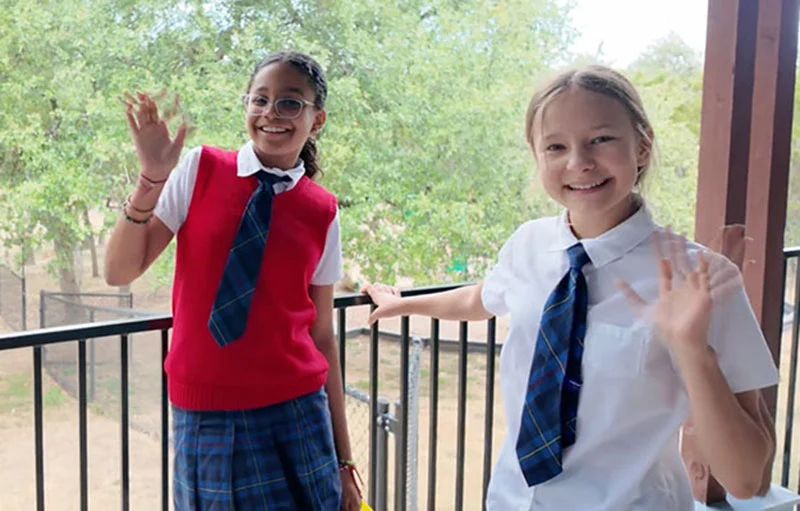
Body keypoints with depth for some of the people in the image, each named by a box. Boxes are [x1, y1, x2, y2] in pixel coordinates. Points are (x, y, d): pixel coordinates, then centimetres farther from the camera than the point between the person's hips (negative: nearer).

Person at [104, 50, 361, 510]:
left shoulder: (322, 212, 0)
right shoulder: (201, 169, -3)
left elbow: (323, 335, 4)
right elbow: (120, 272, -5)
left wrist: (343, 457, 5)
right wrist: (151, 180, -19)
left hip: (294, 415, 1)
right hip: (204, 417, -1)